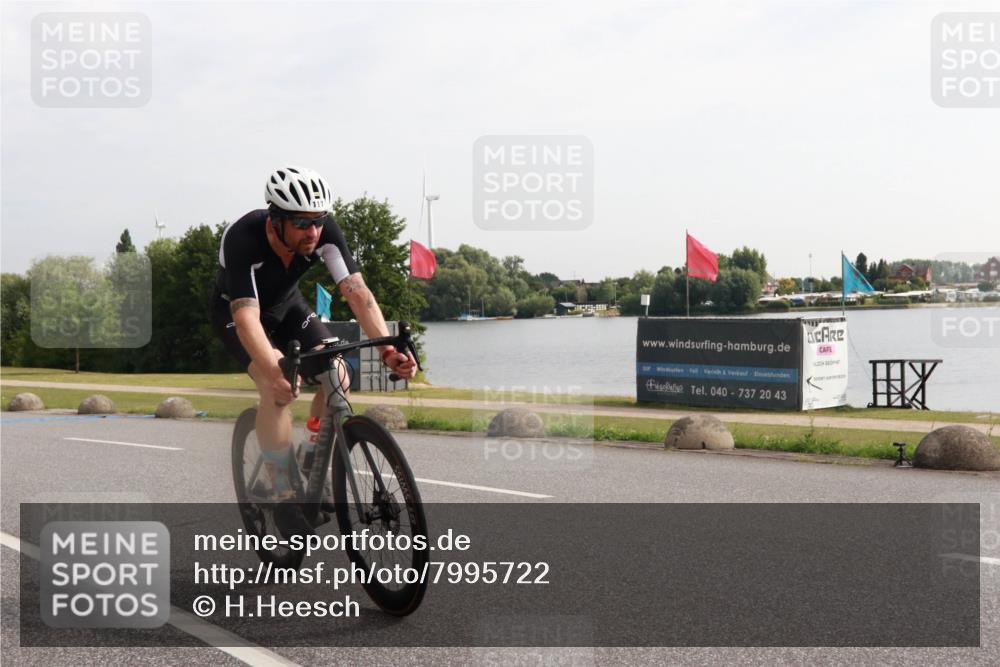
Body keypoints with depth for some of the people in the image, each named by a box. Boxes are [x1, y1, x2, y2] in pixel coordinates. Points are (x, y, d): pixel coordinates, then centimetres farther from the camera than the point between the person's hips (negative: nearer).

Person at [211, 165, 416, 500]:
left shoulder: (325, 231, -27)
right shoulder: (242, 240, -38)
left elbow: (357, 291, -33)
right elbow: (246, 316, -46)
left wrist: (388, 350, -47)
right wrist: (275, 372, -62)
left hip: (287, 304, 4)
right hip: (235, 311, -4)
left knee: (337, 377, -17)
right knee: (279, 389, -30)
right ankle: (283, 494, -16)